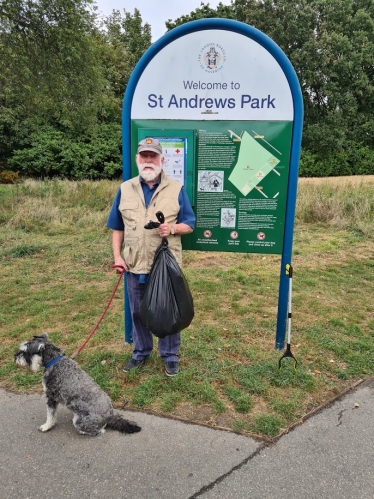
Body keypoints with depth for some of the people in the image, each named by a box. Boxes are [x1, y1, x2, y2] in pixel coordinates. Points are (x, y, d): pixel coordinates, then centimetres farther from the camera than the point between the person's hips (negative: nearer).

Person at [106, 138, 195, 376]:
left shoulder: (177, 189, -3)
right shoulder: (125, 189, 5)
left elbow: (189, 224, -1)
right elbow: (118, 227, 9)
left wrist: (173, 228, -22)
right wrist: (117, 256, 0)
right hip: (135, 265, 3)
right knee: (138, 312, 16)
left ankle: (170, 356, 29)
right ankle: (141, 352, 37)